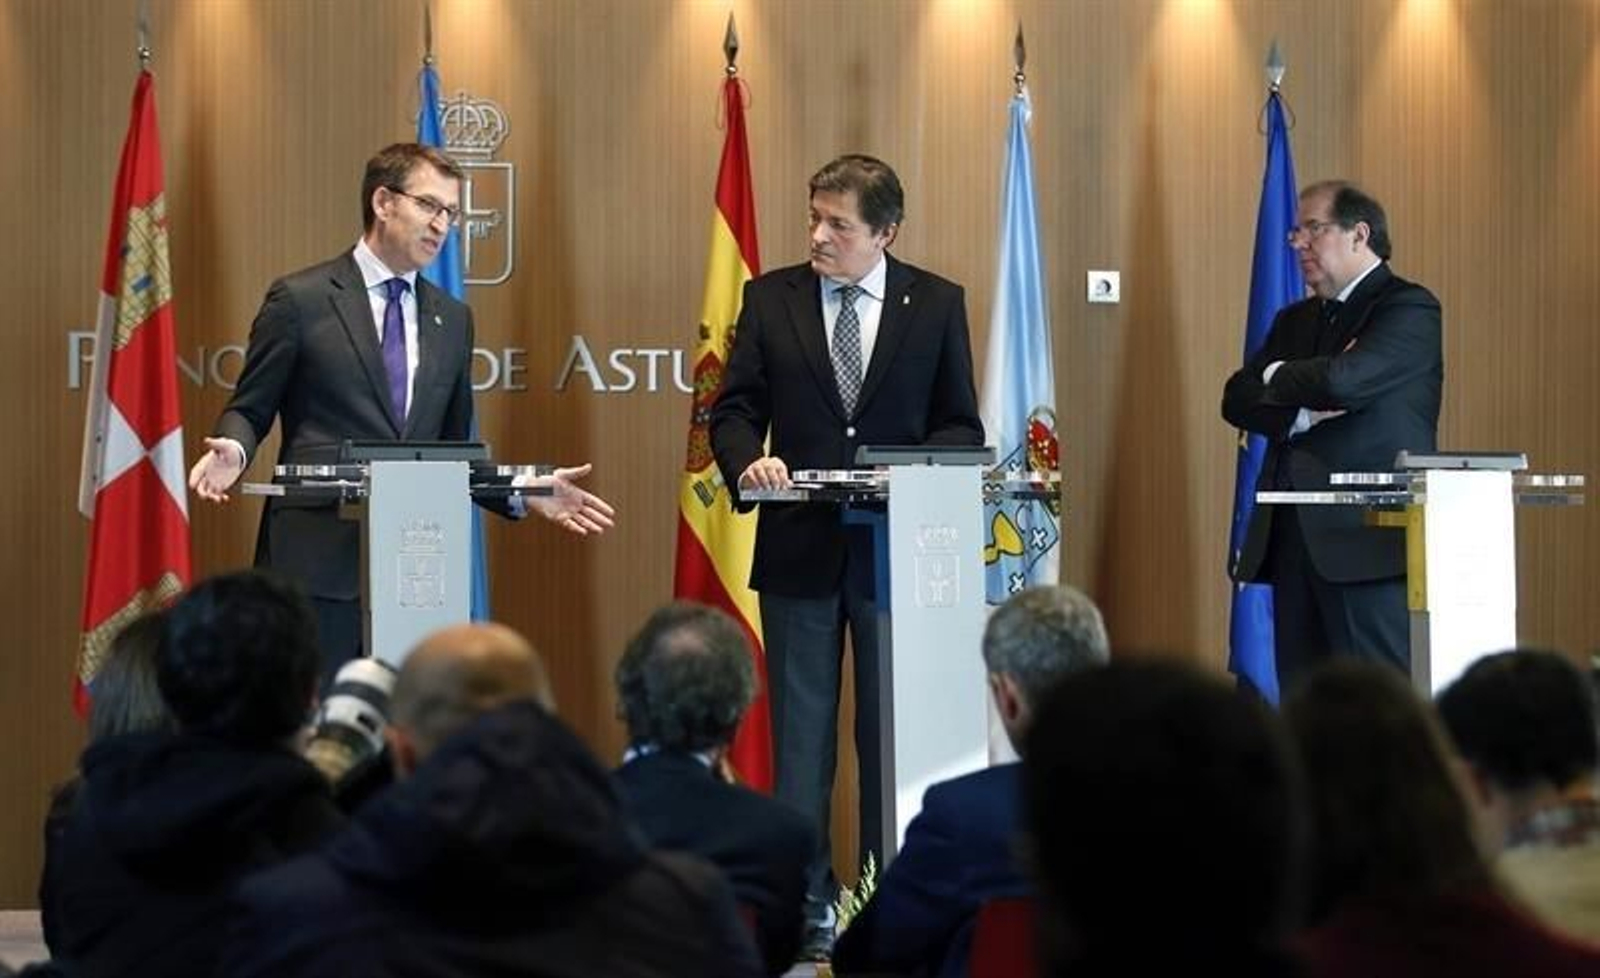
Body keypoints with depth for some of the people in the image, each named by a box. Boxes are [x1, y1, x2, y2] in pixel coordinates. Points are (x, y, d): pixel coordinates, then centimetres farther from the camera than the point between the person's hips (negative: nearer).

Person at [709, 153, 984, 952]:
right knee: (800, 734, 5)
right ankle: (806, 901, 11)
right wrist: (748, 461, -17)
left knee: (894, 733, 6)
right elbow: (735, 410, 5)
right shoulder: (771, 299, 3)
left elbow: (960, 426, 5)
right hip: (799, 550, 1)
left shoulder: (937, 304, 2)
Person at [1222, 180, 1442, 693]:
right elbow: (1237, 400, 10)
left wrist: (1277, 376, 1)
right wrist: (1301, 415, -9)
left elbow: (1343, 379, -19)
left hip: (1367, 539, -7)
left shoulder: (1408, 308, -3)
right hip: (1296, 536, 7)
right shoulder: (1295, 319, 21)